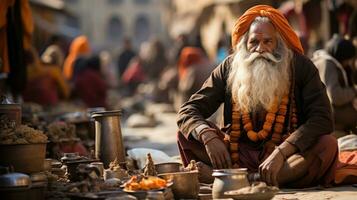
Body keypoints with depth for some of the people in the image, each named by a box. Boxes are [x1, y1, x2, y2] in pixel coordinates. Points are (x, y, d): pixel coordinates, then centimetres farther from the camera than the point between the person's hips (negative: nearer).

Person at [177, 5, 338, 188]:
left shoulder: (301, 67, -5)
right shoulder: (229, 68, 1)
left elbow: (322, 118, -17)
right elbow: (188, 111, -4)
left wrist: (282, 152, -31)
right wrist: (208, 136, -27)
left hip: (286, 155, -2)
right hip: (238, 155, 2)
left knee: (327, 145, -31)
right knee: (186, 135, -15)